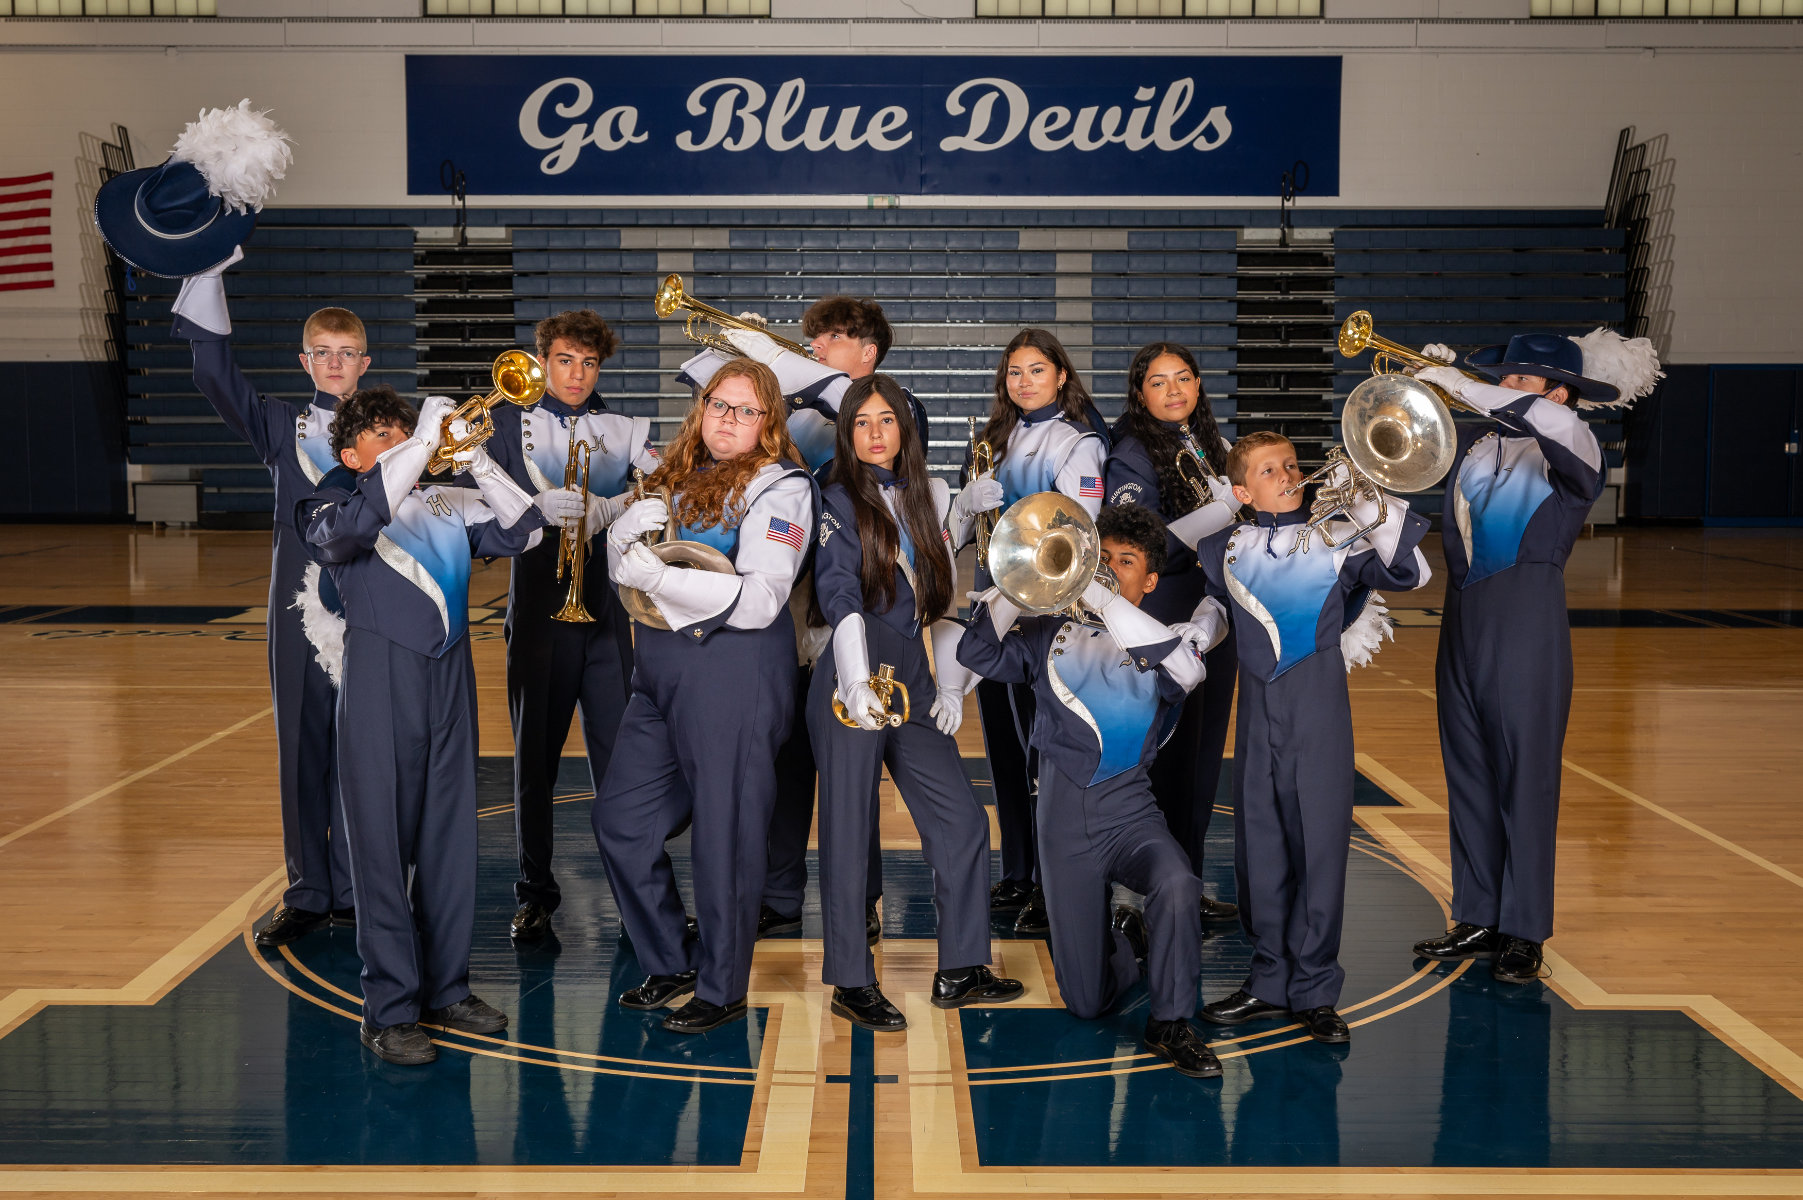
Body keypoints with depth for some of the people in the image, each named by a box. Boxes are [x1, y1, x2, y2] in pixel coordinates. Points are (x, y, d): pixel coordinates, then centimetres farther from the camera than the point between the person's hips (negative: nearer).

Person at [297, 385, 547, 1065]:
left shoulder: (447, 505, 14)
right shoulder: (334, 506, 1)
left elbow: (524, 531, 6)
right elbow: (347, 526, -24)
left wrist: (475, 460, -5)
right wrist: (423, 442, -22)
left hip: (450, 678, 5)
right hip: (381, 683, -5)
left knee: (452, 837, 10)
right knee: (385, 844, -2)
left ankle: (446, 989, 23)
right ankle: (389, 1010, 5)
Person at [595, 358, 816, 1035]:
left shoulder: (779, 486, -5)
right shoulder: (678, 479, 16)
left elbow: (758, 602, -16)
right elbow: (626, 569, 16)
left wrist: (661, 578, -19)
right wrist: (629, 529, -6)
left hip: (733, 669, -7)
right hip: (660, 667, 8)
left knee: (724, 832, -1)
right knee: (620, 818, 8)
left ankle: (723, 988, 14)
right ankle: (671, 962, 25)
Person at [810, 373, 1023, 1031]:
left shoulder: (929, 498, 14)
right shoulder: (839, 503, -2)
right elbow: (839, 594, -16)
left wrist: (951, 684, 12)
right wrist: (856, 682, -29)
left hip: (913, 684, 6)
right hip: (852, 688, -6)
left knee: (963, 820, 3)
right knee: (849, 836, 0)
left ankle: (960, 970, 13)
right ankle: (851, 983, 10)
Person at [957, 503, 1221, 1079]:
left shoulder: (1162, 641, 5)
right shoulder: (1054, 634, 9)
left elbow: (1184, 670, -19)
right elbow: (978, 652, -3)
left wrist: (1101, 598, -24)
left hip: (1130, 807, -1)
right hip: (1065, 815, 1)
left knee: (1178, 884, -36)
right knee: (1087, 1001, 2)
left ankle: (1170, 1024, -15)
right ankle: (1128, 940, 38)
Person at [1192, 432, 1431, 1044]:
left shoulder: (1338, 540, 1)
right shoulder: (1223, 550, 9)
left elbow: (1409, 572, -12)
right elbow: (1212, 608, 25)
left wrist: (1372, 504, -19)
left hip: (1319, 712, -3)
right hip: (1257, 712, 3)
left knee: (1319, 842, -2)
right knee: (1259, 843, 8)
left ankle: (1314, 989, 9)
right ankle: (1270, 979, 21)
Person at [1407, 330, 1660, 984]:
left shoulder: (1572, 452, -6)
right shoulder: (1474, 441, 10)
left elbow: (1555, 423, -29)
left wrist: (1466, 388, -27)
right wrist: (1428, 380, 1)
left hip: (1527, 628, -6)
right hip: (1462, 624, 6)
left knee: (1525, 778, -1)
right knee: (1468, 776, 11)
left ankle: (1524, 933, 7)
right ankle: (1478, 918, 21)